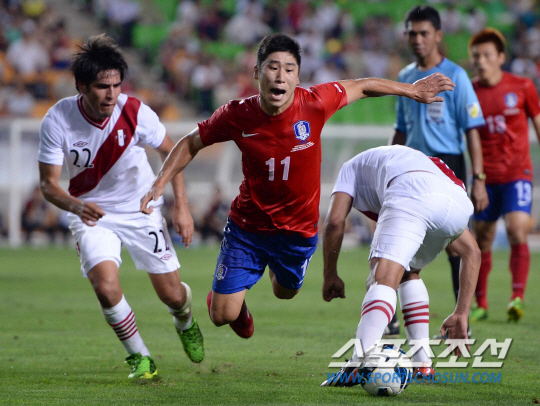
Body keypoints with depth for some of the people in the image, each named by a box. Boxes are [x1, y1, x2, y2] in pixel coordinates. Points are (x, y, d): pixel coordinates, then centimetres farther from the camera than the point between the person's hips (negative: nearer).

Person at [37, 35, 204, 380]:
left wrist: (182, 208, -7)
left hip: (141, 209, 1)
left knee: (172, 295, 3)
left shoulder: (135, 112, -21)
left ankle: (185, 322, 43)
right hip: (92, 214, -1)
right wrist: (76, 206, -37)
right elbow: (48, 183, -16)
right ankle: (140, 358, 0)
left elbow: (172, 152, -3)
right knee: (106, 287, -25)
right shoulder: (57, 121, -23)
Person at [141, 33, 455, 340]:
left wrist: (412, 90, 6)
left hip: (299, 231, 1)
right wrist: (160, 184, -10)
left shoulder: (315, 103, -22)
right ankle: (229, 299, 36)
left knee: (285, 292, 24)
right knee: (223, 316, -2)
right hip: (247, 226, -1)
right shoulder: (236, 116, -21)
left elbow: (362, 87, -3)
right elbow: (192, 143, -2)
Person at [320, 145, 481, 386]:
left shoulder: (353, 166, 38)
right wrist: (461, 314, 37)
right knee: (407, 273, 27)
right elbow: (471, 252, 38)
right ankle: (423, 365, 18)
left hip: (410, 195, -5)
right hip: (459, 203, 5)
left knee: (384, 279, -13)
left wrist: (330, 275, 28)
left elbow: (335, 221, 17)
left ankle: (360, 361, -36)